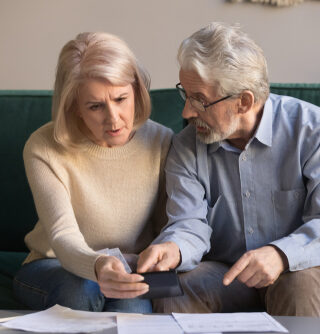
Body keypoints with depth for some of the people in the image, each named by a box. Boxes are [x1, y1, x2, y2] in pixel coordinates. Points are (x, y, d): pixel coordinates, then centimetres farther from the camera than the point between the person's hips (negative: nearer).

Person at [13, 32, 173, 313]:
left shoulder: (161, 142, -7)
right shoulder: (44, 149, -16)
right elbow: (63, 236, -28)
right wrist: (97, 266, -51)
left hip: (132, 271, 1)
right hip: (53, 267, -1)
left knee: (133, 305, -33)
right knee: (82, 289, -35)